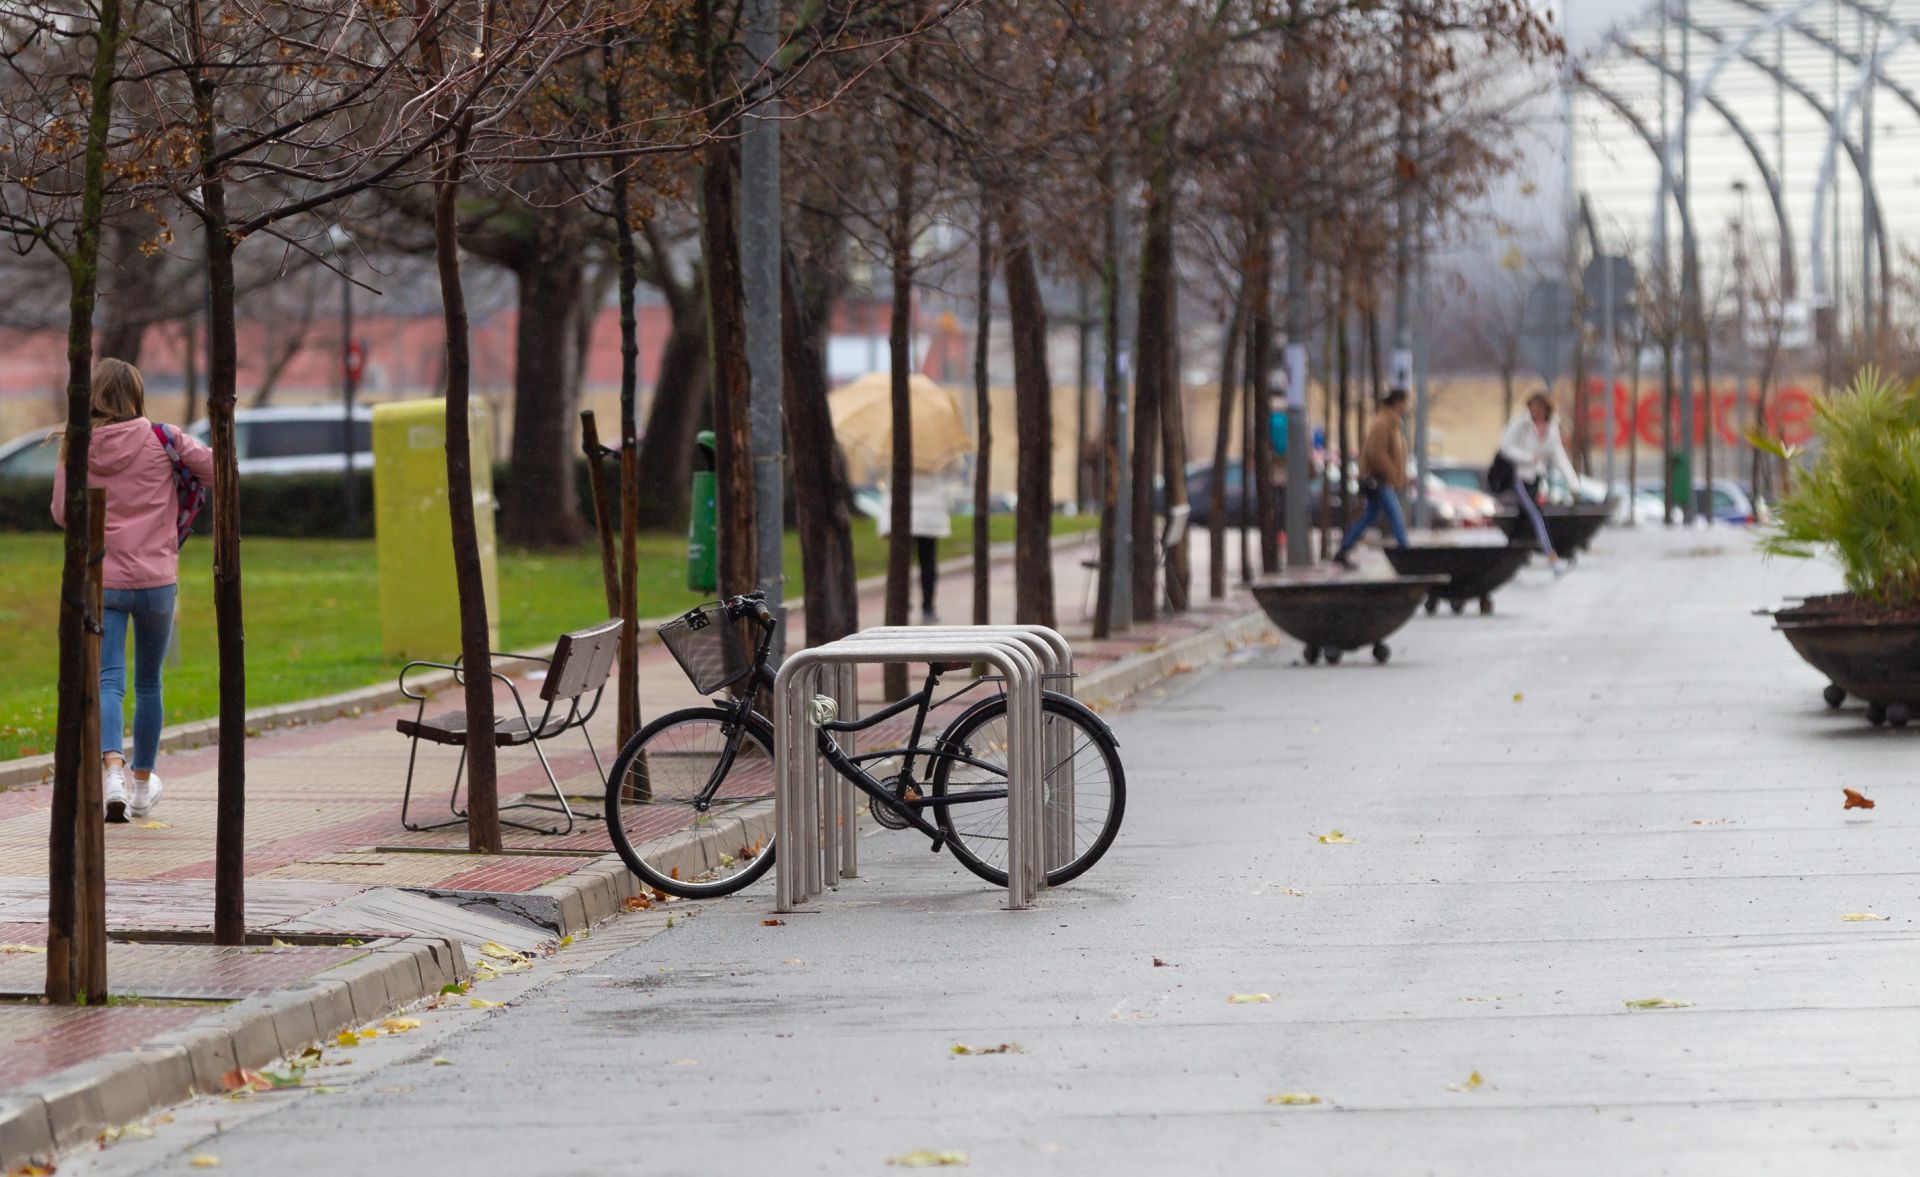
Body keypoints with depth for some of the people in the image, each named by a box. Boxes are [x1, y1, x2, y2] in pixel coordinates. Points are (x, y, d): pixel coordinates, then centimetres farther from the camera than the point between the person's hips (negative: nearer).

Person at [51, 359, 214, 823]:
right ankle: (143, 786, 28)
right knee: (149, 684, 16)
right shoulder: (161, 439, -6)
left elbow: (62, 512, 2)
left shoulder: (77, 448, -4)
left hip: (101, 580, 0)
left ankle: (112, 768, -30)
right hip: (157, 580, 0)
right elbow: (219, 471, -4)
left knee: (108, 682, -3)